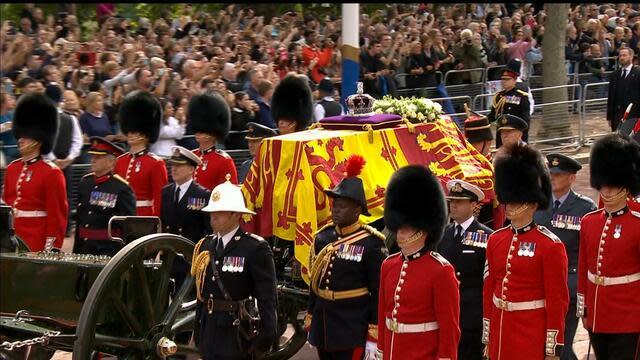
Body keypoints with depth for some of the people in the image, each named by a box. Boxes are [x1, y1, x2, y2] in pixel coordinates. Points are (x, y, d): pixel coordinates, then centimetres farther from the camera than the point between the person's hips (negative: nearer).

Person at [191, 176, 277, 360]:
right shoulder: (205, 245, 9)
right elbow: (201, 291, 13)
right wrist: (198, 331, 15)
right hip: (209, 332, 6)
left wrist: (266, 336, -13)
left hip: (237, 334, -6)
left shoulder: (256, 248, -10)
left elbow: (267, 298, -11)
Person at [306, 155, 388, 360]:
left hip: (353, 331, -6)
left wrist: (373, 337, -12)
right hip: (323, 327, 6)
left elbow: (380, 293, -10)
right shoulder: (323, 238, 7)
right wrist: (309, 325, 15)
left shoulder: (370, 243, -10)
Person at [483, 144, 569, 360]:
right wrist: (487, 338, 13)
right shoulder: (495, 240, 8)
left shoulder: (550, 245, -9)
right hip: (500, 338, 6)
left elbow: (558, 302, -9)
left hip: (533, 341, -5)